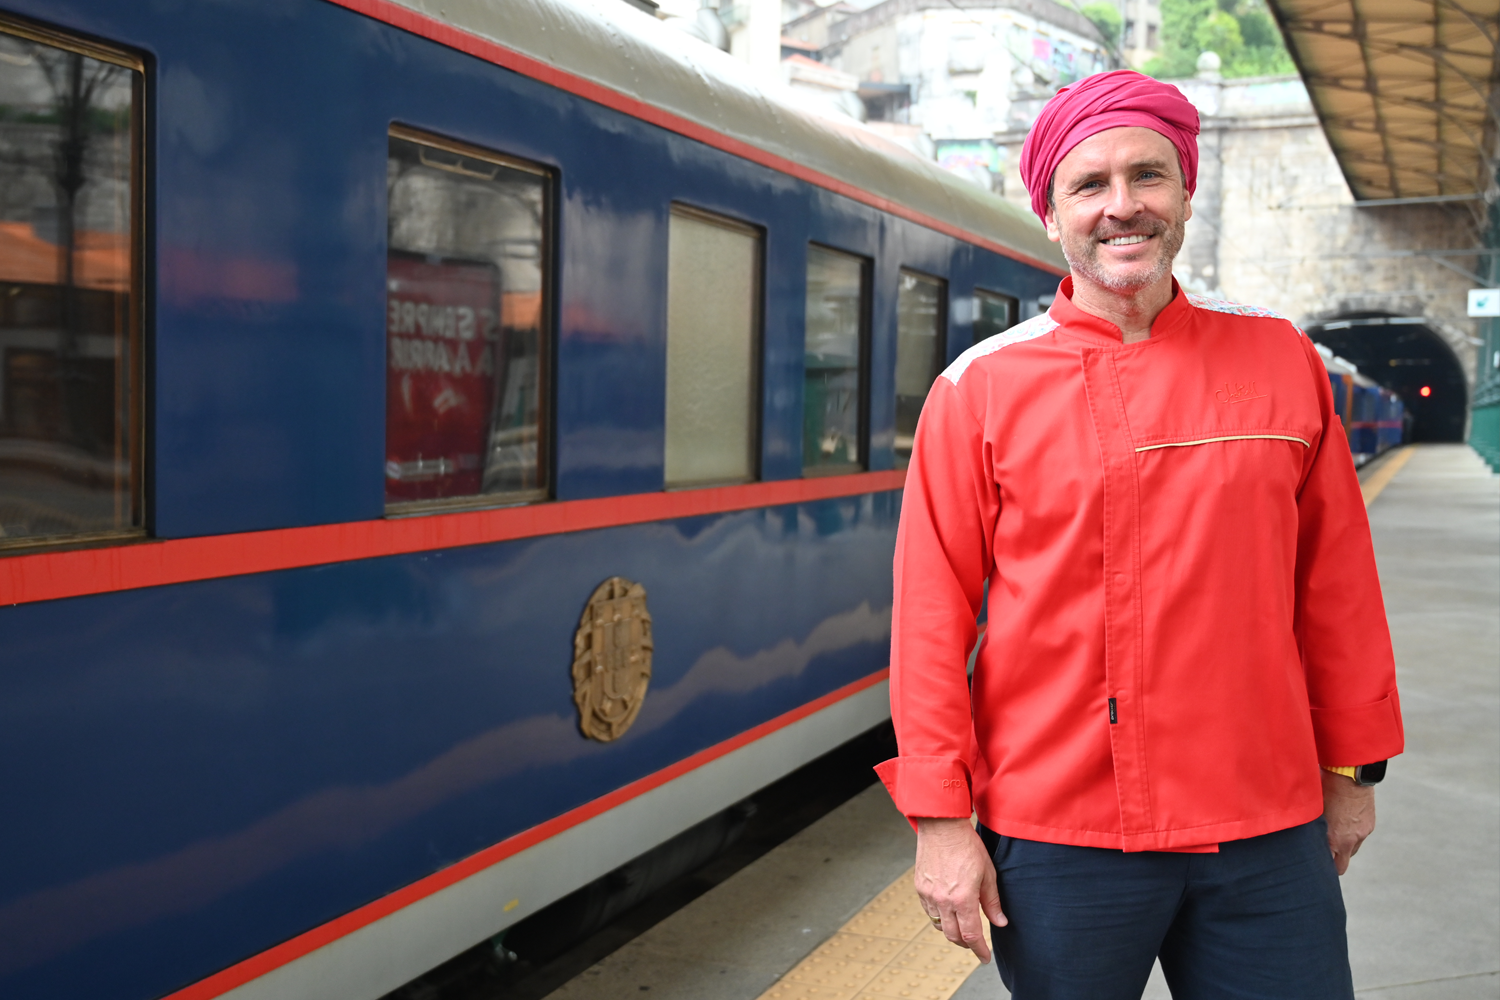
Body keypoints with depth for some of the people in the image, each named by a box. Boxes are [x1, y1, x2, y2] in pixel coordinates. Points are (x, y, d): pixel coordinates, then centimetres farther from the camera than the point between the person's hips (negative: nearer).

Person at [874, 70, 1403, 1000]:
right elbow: (933, 609, -5)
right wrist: (941, 817, -7)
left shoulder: (1281, 360, 4)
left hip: (1265, 830, 2)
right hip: (1055, 836, -2)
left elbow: (1335, 582, 9)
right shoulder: (981, 388, -4)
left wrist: (1352, 769, 12)